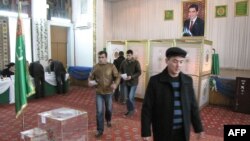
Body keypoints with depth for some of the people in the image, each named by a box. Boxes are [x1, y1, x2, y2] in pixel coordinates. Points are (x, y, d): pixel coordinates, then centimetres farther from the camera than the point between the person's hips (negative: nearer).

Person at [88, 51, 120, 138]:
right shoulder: (95, 67, -1)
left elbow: (117, 77, -7)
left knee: (109, 109, 18)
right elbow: (91, 77, 8)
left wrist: (115, 84, -27)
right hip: (99, 93, 0)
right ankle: (100, 130, 12)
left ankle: (108, 120, 51)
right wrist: (90, 82, -15)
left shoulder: (111, 66, -7)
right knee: (99, 112, -1)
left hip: (108, 92, 0)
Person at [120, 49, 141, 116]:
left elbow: (139, 72, -11)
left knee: (131, 97, -8)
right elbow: (121, 70, 13)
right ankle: (129, 110, 26)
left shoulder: (136, 62, -9)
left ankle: (132, 109, 16)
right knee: (127, 97, 10)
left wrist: (131, 77, -22)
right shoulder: (124, 62, 2)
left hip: (133, 82, -4)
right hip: (126, 82, 4)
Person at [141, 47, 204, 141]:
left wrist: (198, 128, 9)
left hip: (183, 131, 3)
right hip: (162, 131, -3)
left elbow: (193, 106, 7)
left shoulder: (187, 80, 0)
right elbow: (147, 108, -9)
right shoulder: (155, 81, -11)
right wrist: (146, 132, -9)